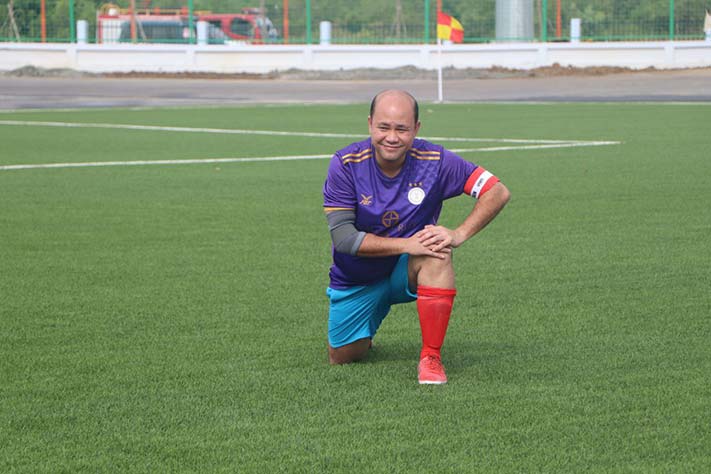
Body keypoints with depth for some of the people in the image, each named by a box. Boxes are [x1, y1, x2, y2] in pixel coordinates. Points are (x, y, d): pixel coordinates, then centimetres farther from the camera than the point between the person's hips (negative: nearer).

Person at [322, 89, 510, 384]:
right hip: (357, 280, 1)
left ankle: (431, 357, -25)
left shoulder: (434, 161, -17)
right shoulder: (346, 165, -19)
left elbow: (497, 192, -15)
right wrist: (406, 244, -32)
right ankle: (362, 336, 40)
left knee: (437, 254, -33)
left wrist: (459, 234, -30)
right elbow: (342, 236, -24)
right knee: (342, 358, 1)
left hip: (409, 272, -1)